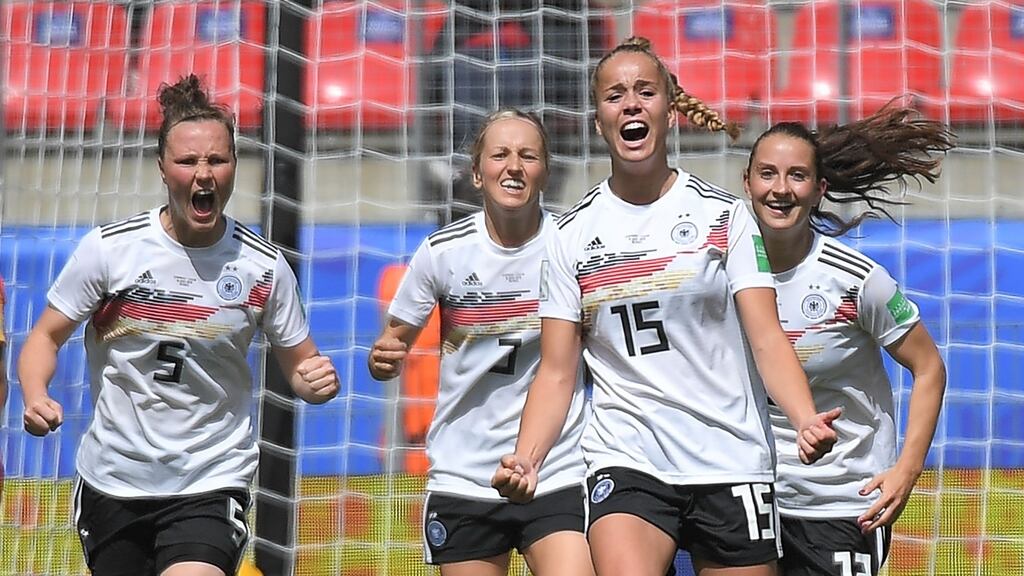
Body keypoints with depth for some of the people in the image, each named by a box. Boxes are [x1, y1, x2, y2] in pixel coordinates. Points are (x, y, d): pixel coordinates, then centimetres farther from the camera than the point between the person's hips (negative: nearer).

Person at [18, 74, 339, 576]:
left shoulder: (264, 266, -3)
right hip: (110, 480, 2)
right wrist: (35, 397, -19)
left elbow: (298, 364, 7)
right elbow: (46, 336, 1)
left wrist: (316, 380, -16)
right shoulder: (109, 247, -6)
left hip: (211, 485, -2)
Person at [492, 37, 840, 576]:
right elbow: (556, 374, 5)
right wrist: (525, 459, -13)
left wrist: (806, 419, -23)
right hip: (625, 461, 0)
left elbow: (766, 338, -4)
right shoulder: (572, 234, 6)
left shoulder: (723, 213, 3)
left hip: (732, 463, 1)